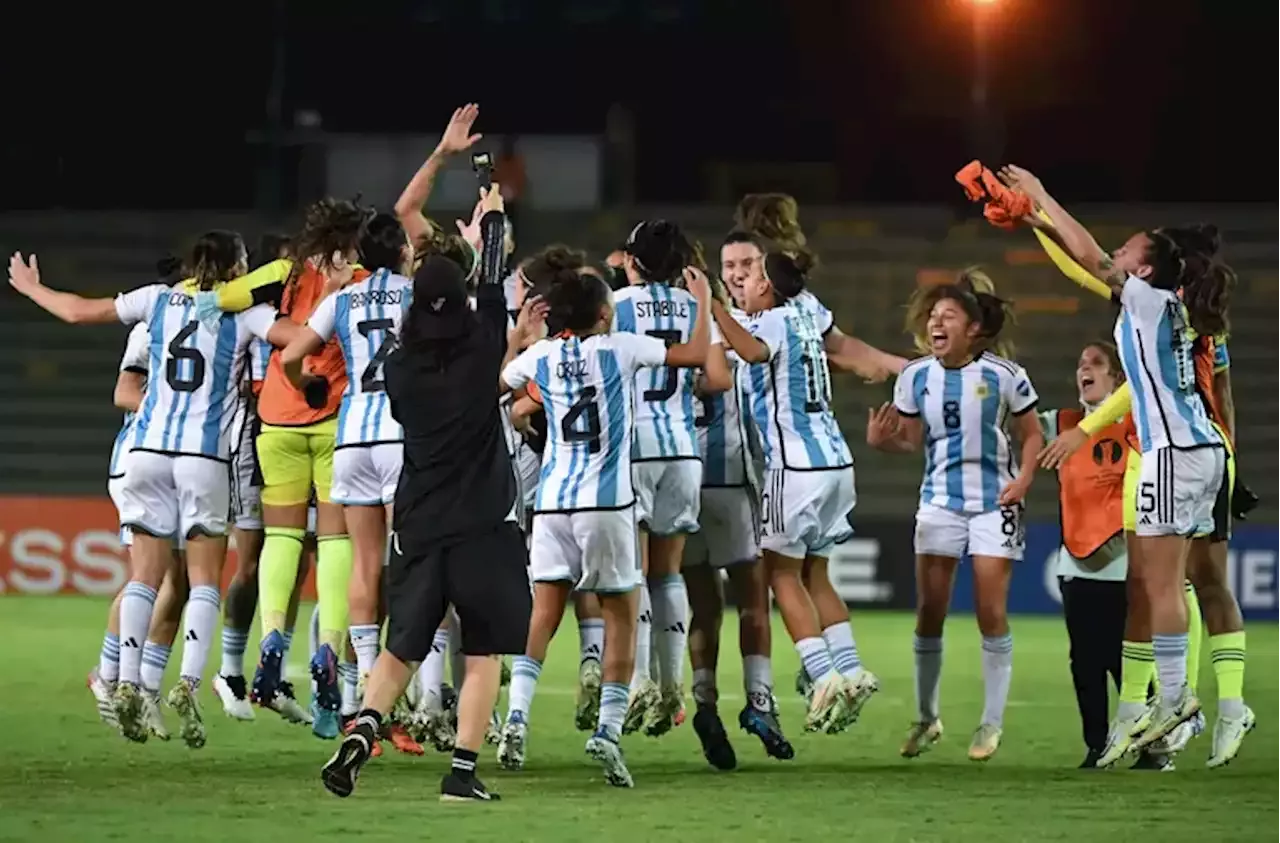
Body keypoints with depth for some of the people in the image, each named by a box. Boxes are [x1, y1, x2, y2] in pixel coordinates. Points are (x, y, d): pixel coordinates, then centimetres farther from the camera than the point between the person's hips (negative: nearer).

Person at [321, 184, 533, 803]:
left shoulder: (400, 367, 0)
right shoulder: (479, 351, -8)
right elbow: (493, 286, 8)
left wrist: (510, 346, 27)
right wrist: (491, 219, 23)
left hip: (418, 528, 3)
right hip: (483, 525, -3)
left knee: (400, 652, 11)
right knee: (484, 655, 4)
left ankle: (363, 729, -13)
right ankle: (462, 771, -3)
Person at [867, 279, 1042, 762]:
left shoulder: (1003, 375, -9)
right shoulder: (916, 377, 0)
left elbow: (1032, 435, 1)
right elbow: (911, 441, 9)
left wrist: (1024, 477, -15)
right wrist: (881, 440, -12)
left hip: (994, 501, -3)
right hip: (940, 500, 3)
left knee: (991, 611, -4)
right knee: (929, 610, 1)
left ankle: (992, 722, 6)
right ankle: (926, 718, 15)